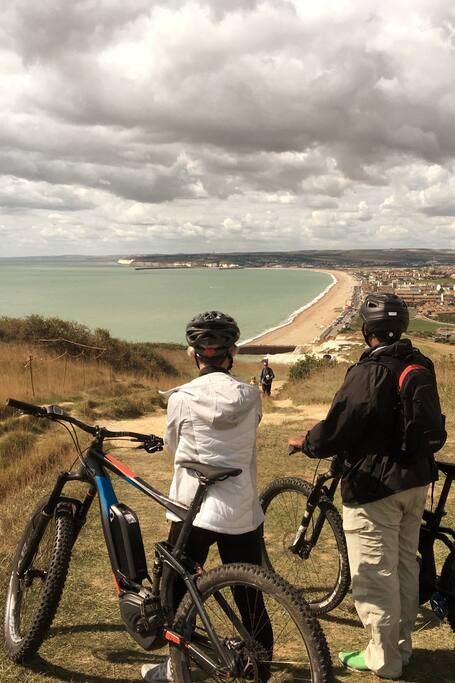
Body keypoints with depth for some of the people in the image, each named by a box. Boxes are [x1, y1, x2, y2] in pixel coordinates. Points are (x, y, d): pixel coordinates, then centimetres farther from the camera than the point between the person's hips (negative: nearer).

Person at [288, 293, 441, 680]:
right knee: (406, 565, 19)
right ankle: (402, 645, 33)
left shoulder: (368, 373, -21)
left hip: (374, 485, -8)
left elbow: (337, 429, -19)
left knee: (375, 574, 5)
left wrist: (305, 443, -1)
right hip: (417, 478, 8)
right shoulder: (421, 364, 3)